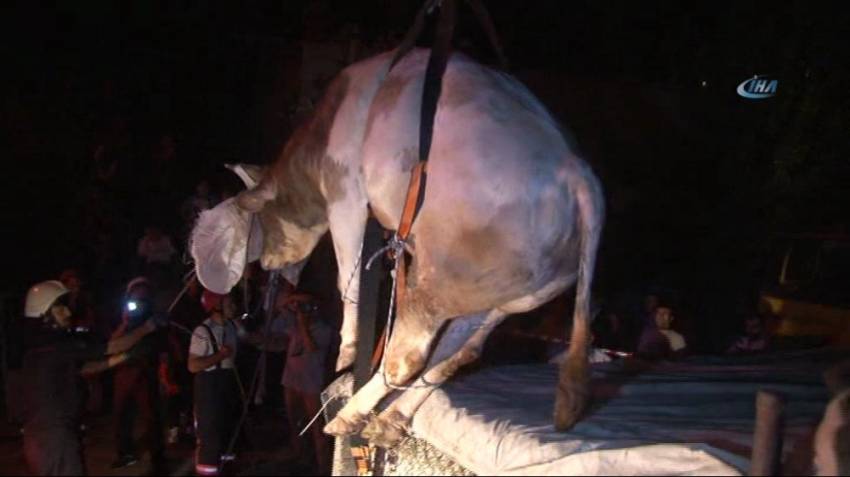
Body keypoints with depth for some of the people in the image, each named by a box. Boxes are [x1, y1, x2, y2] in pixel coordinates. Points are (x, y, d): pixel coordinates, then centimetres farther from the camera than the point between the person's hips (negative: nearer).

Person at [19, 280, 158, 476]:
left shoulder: (44, 343, 11)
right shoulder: (56, 345, -19)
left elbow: (83, 368, 19)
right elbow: (110, 347, -14)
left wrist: (121, 357, 12)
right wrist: (146, 328, -3)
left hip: (51, 435, 10)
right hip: (53, 437, -10)